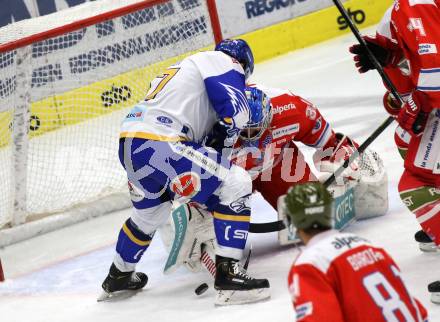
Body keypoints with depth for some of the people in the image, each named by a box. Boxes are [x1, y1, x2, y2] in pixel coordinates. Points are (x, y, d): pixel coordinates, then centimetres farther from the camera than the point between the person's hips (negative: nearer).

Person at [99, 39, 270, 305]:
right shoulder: (222, 60, 5)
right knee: (235, 183, -7)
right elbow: (235, 112, -9)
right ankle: (228, 272, -15)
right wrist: (225, 137, 9)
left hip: (129, 145, 9)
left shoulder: (185, 67, 32)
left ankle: (119, 276, 52)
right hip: (158, 142, -9)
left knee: (151, 211, 33)